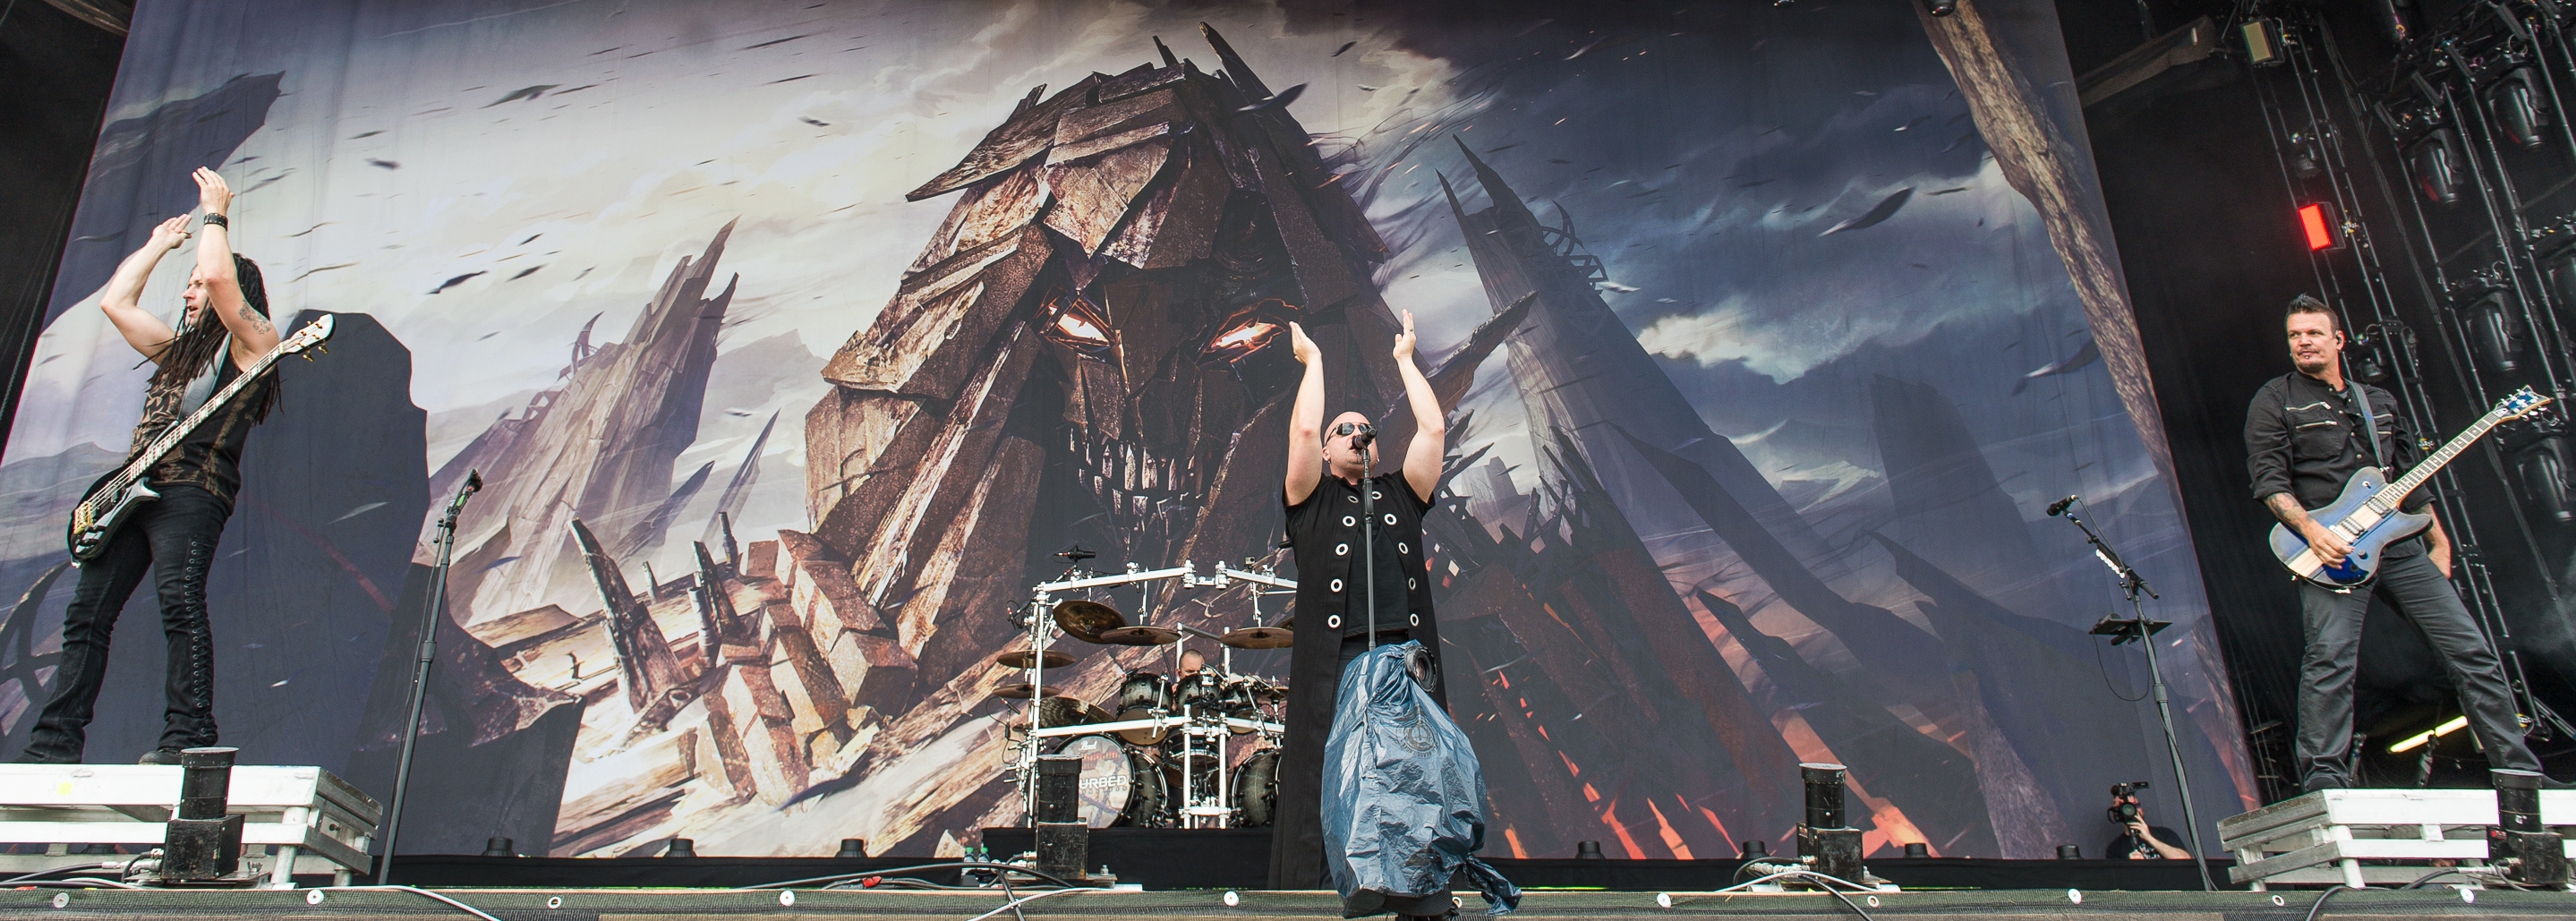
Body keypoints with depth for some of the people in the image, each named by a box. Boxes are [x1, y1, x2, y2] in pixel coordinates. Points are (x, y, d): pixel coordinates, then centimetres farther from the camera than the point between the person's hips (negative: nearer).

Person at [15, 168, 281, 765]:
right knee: (87, 613, 3)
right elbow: (114, 300, 29)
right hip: (133, 488, 9)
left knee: (180, 600, -24)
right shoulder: (178, 348, 29)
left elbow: (219, 275, -12)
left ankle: (187, 737, -26)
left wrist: (215, 213, 3)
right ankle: (55, 745, 4)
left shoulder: (252, 342, 4)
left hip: (192, 486, -9)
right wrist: (159, 244, 33)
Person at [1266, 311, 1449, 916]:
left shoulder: (1401, 494, 22)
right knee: (1326, 790, -6)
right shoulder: (1311, 500, 14)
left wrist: (1404, 359, 24)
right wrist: (1313, 360, 13)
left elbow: (1434, 428, 15)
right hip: (1334, 664, -2)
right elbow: (1302, 430, 1)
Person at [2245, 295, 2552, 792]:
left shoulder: (2379, 401, 21)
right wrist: (2312, 531, -20)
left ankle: (2522, 774, 15)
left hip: (2400, 546, 6)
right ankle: (2324, 788, -18)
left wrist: (2438, 541, 18)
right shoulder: (2274, 402, 3)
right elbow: (2269, 480, -7)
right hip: (2333, 553, -6)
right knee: (2330, 662, -19)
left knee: (2469, 648, 4)